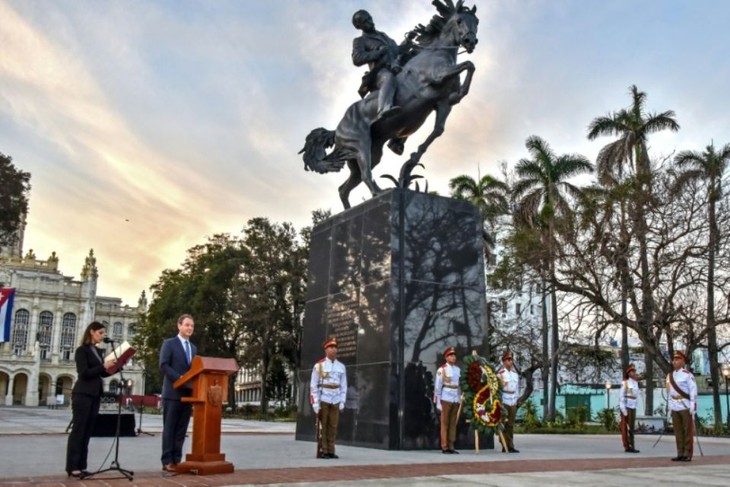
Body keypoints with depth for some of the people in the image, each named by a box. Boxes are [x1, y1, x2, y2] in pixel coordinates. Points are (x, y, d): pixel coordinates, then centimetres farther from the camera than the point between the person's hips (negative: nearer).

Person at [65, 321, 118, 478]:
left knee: (87, 431, 7)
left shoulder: (99, 351, 15)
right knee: (78, 430, -5)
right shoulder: (82, 350, -7)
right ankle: (72, 467, -3)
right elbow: (84, 373, -16)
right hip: (83, 394, -7)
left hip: (95, 395, 7)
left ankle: (81, 466, 10)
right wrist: (103, 366, -21)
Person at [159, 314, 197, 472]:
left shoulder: (194, 348, 20)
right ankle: (167, 461, 0)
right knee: (169, 428, -3)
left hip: (188, 393, 6)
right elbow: (163, 366, -10)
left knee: (181, 429, 6)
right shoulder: (169, 343, 0)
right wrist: (179, 378, -20)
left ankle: (177, 459, 10)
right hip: (173, 392, -6)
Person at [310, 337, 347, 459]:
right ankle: (323, 451, 4)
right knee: (322, 426, 0)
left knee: (333, 427, 5)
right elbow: (313, 386, -4)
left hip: (335, 401, 3)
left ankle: (331, 451, 11)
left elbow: (344, 386, 9)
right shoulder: (319, 365, -3)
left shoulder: (341, 366, 7)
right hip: (323, 400, -3)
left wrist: (342, 402, 1)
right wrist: (315, 403, -10)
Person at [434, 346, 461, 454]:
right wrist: (438, 403, -9)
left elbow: (460, 385, 16)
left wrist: (460, 399, 12)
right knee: (444, 423, 0)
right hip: (446, 400, -5)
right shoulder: (442, 369, -5)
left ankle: (451, 446, 13)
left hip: (456, 400, 5)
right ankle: (444, 447, 4)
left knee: (453, 424, 7)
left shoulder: (458, 369, 10)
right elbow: (437, 387, -6)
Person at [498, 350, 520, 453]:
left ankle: (510, 446, 11)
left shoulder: (516, 374, 15)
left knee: (511, 425, 7)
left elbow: (517, 388, 19)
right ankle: (505, 446, -2)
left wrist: (516, 400, 14)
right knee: (503, 424, -4)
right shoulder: (500, 373, -3)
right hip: (503, 402, -5)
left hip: (513, 402, 6)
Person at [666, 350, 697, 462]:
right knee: (678, 431, 7)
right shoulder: (669, 376, 12)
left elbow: (693, 390, -10)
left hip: (686, 406, -6)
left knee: (688, 431, -1)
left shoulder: (687, 374, -7)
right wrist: (670, 406, 14)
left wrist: (693, 406, -16)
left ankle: (687, 454, 3)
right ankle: (680, 454, 11)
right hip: (675, 407, 6)